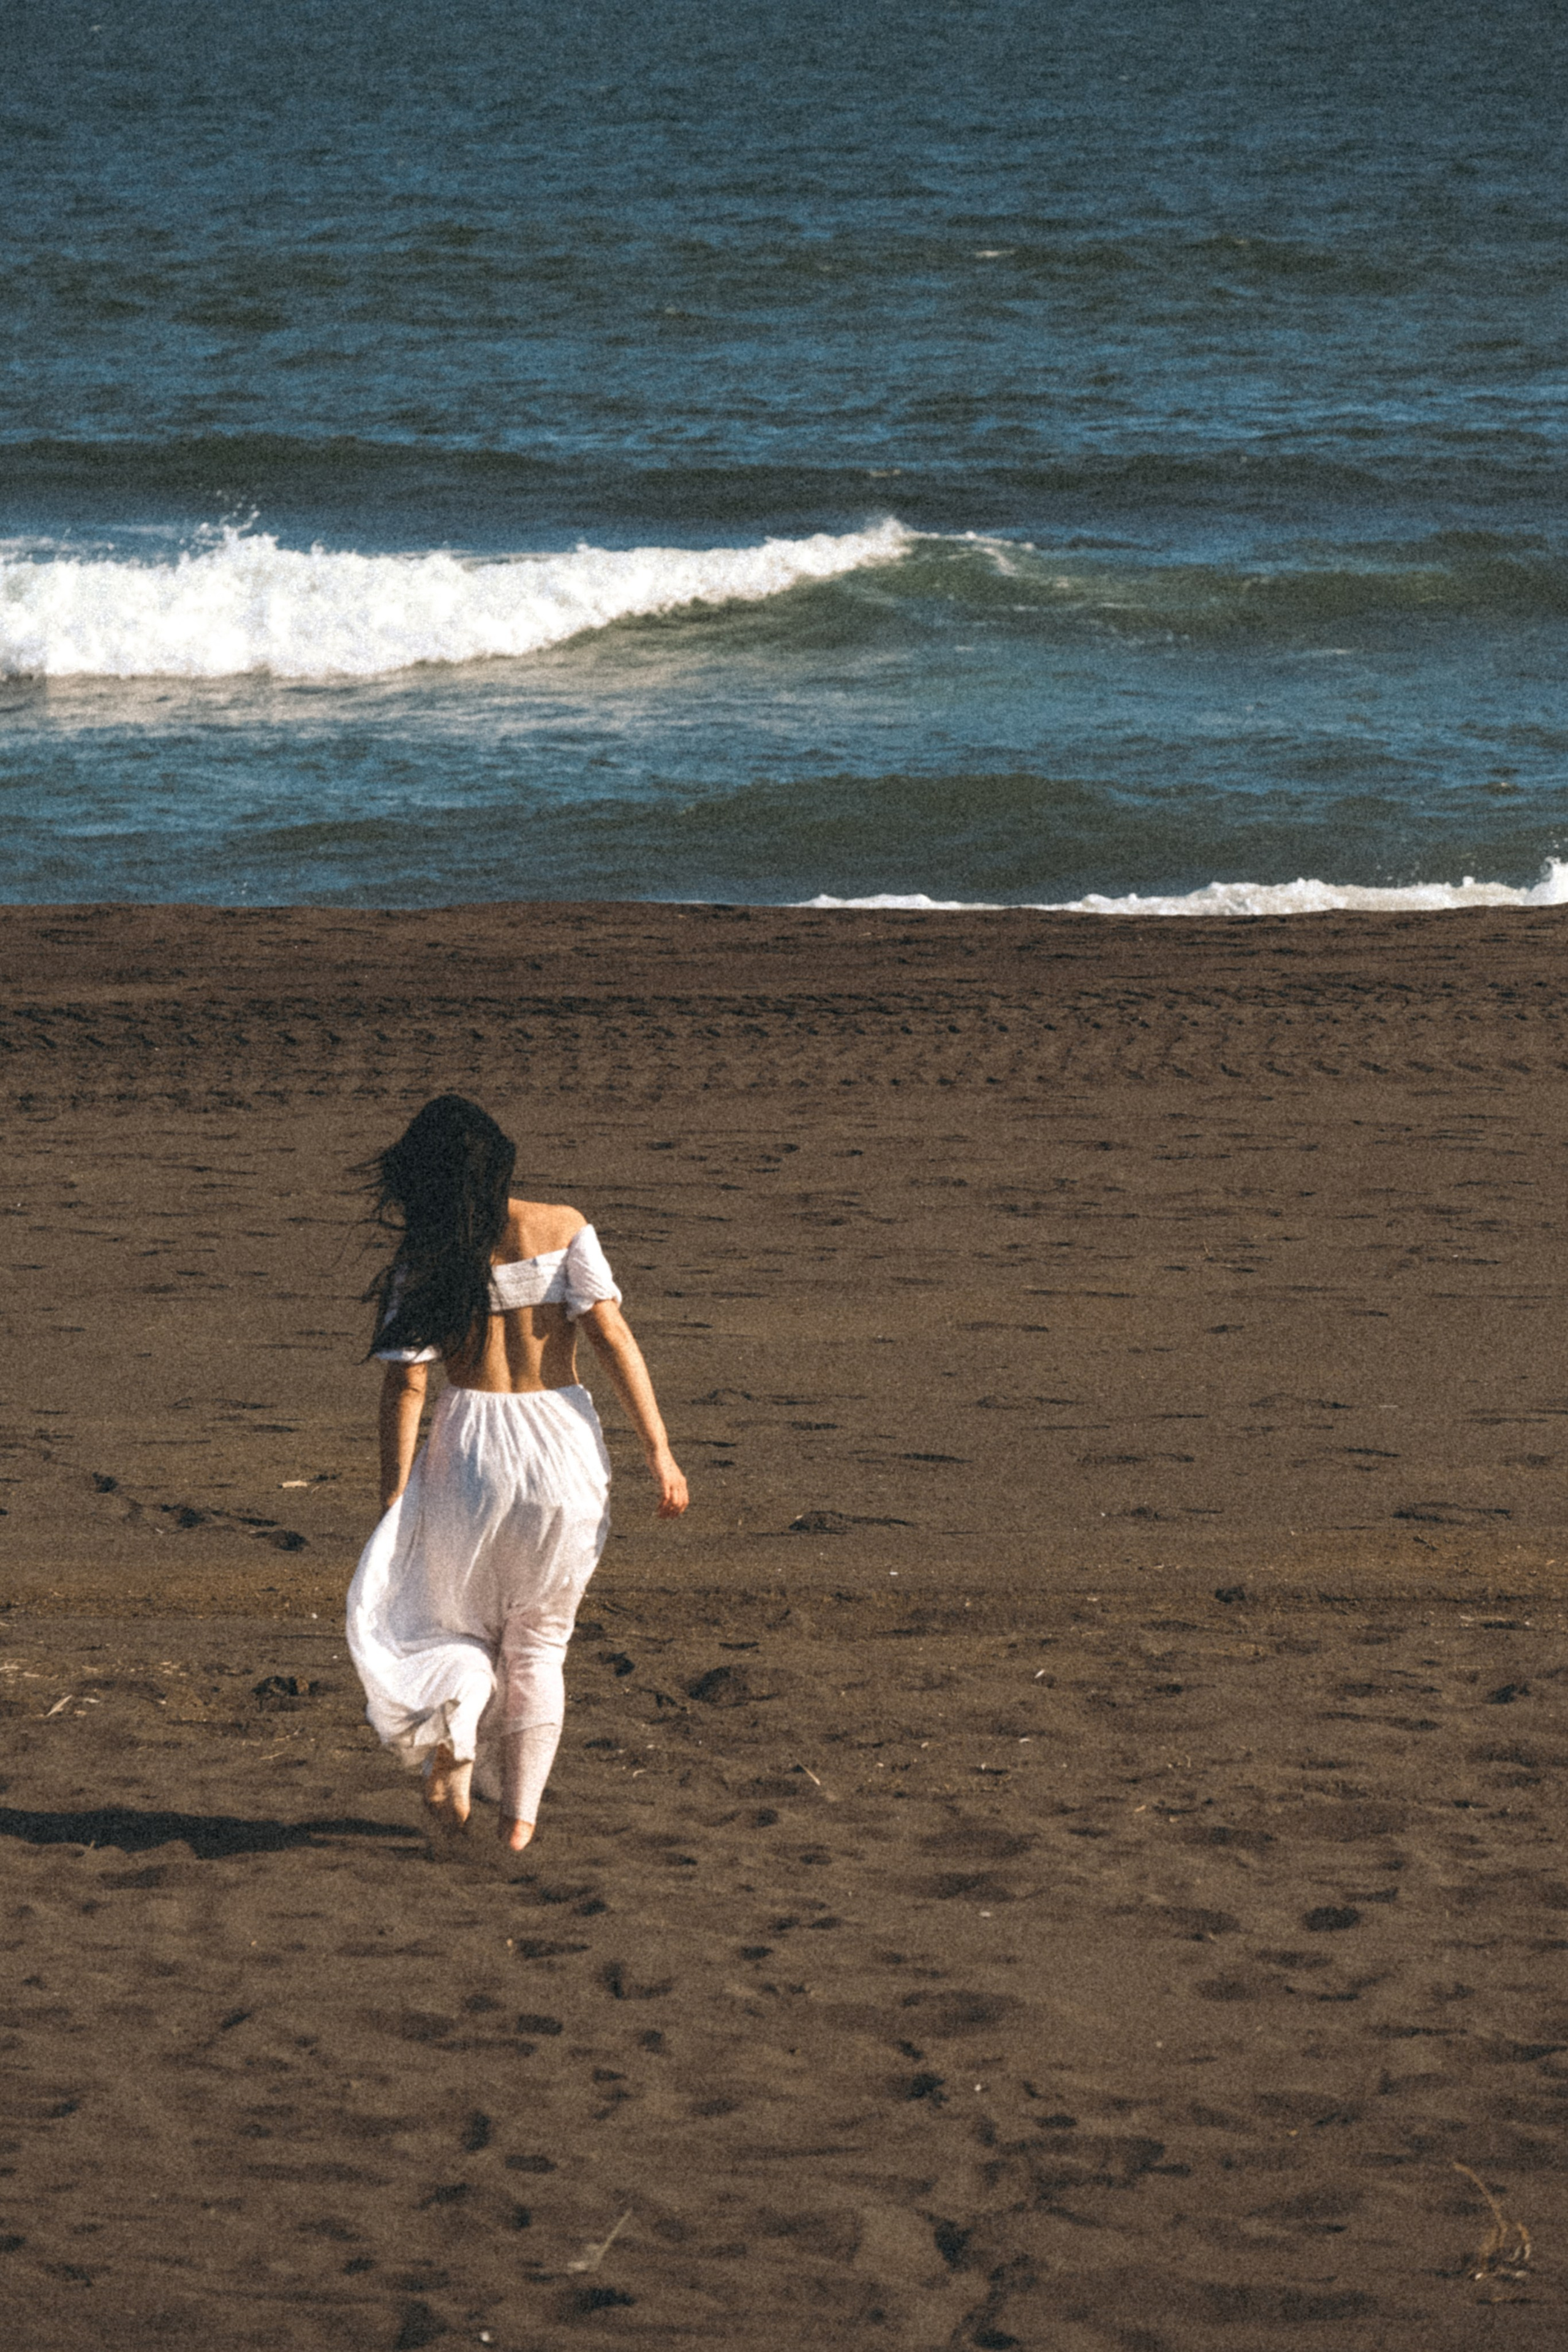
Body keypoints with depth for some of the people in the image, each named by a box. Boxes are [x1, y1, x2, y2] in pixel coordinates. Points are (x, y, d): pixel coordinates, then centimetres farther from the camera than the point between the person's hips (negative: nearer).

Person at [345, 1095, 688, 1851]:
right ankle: (520, 1815, 17)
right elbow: (612, 1337, -10)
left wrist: (392, 1505, -4)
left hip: (471, 1449, -1)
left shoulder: (421, 1261, -4)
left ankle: (452, 1733, -9)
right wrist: (658, 1449, -8)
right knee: (539, 1642, 17)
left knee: (461, 1622, 20)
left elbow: (405, 1386, -7)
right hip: (565, 1447, 1)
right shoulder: (562, 1229, -3)